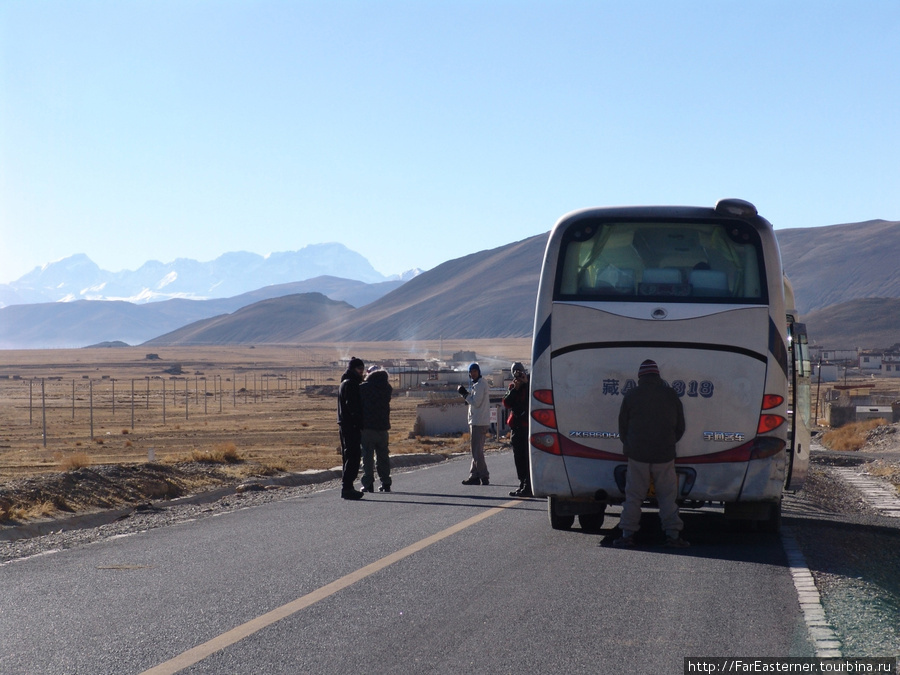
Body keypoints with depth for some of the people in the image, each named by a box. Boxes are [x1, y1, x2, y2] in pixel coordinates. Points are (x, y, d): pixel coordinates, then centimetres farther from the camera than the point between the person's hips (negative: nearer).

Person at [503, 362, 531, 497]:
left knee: (528, 457, -9)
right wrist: (515, 389, -7)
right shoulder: (512, 386, 14)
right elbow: (506, 403, 3)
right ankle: (523, 484, 18)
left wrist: (527, 383, -17)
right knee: (519, 458, 10)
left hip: (529, 425, -6)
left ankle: (528, 487, -11)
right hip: (516, 426, 6)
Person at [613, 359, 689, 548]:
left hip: (637, 455, -1)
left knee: (633, 496, 4)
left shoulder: (631, 396, 1)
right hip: (665, 455, 1)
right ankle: (673, 534, 1)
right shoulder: (671, 395, 4)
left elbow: (622, 428, 8)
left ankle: (627, 534, 3)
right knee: (667, 496, 4)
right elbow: (680, 427, 12)